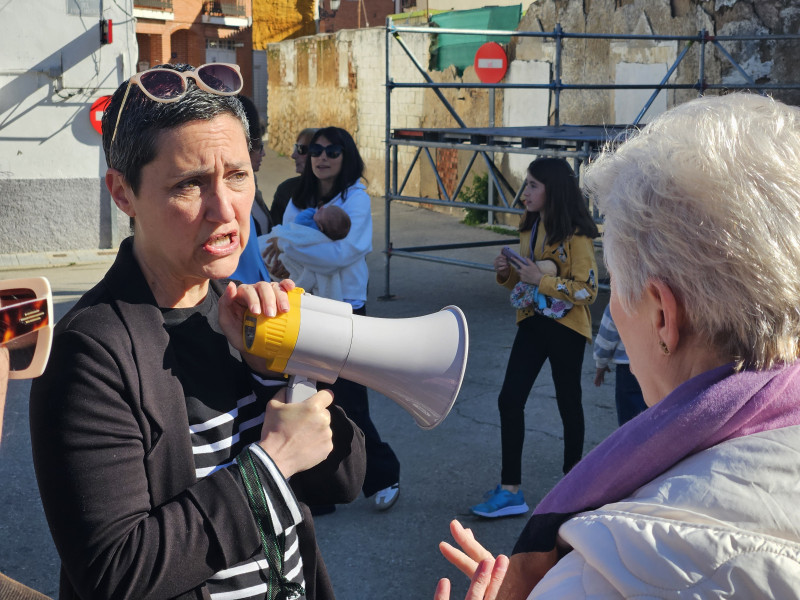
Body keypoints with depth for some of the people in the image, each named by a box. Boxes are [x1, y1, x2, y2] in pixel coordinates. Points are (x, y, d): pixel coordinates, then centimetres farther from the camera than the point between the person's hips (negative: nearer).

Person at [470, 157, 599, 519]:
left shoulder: (575, 235, -15)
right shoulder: (530, 228, 8)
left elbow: (587, 290, -19)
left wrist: (541, 279, -24)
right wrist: (507, 273, -4)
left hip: (566, 328, -7)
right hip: (532, 323, 7)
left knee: (568, 404, 9)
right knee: (509, 400, -2)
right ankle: (510, 491, 4)